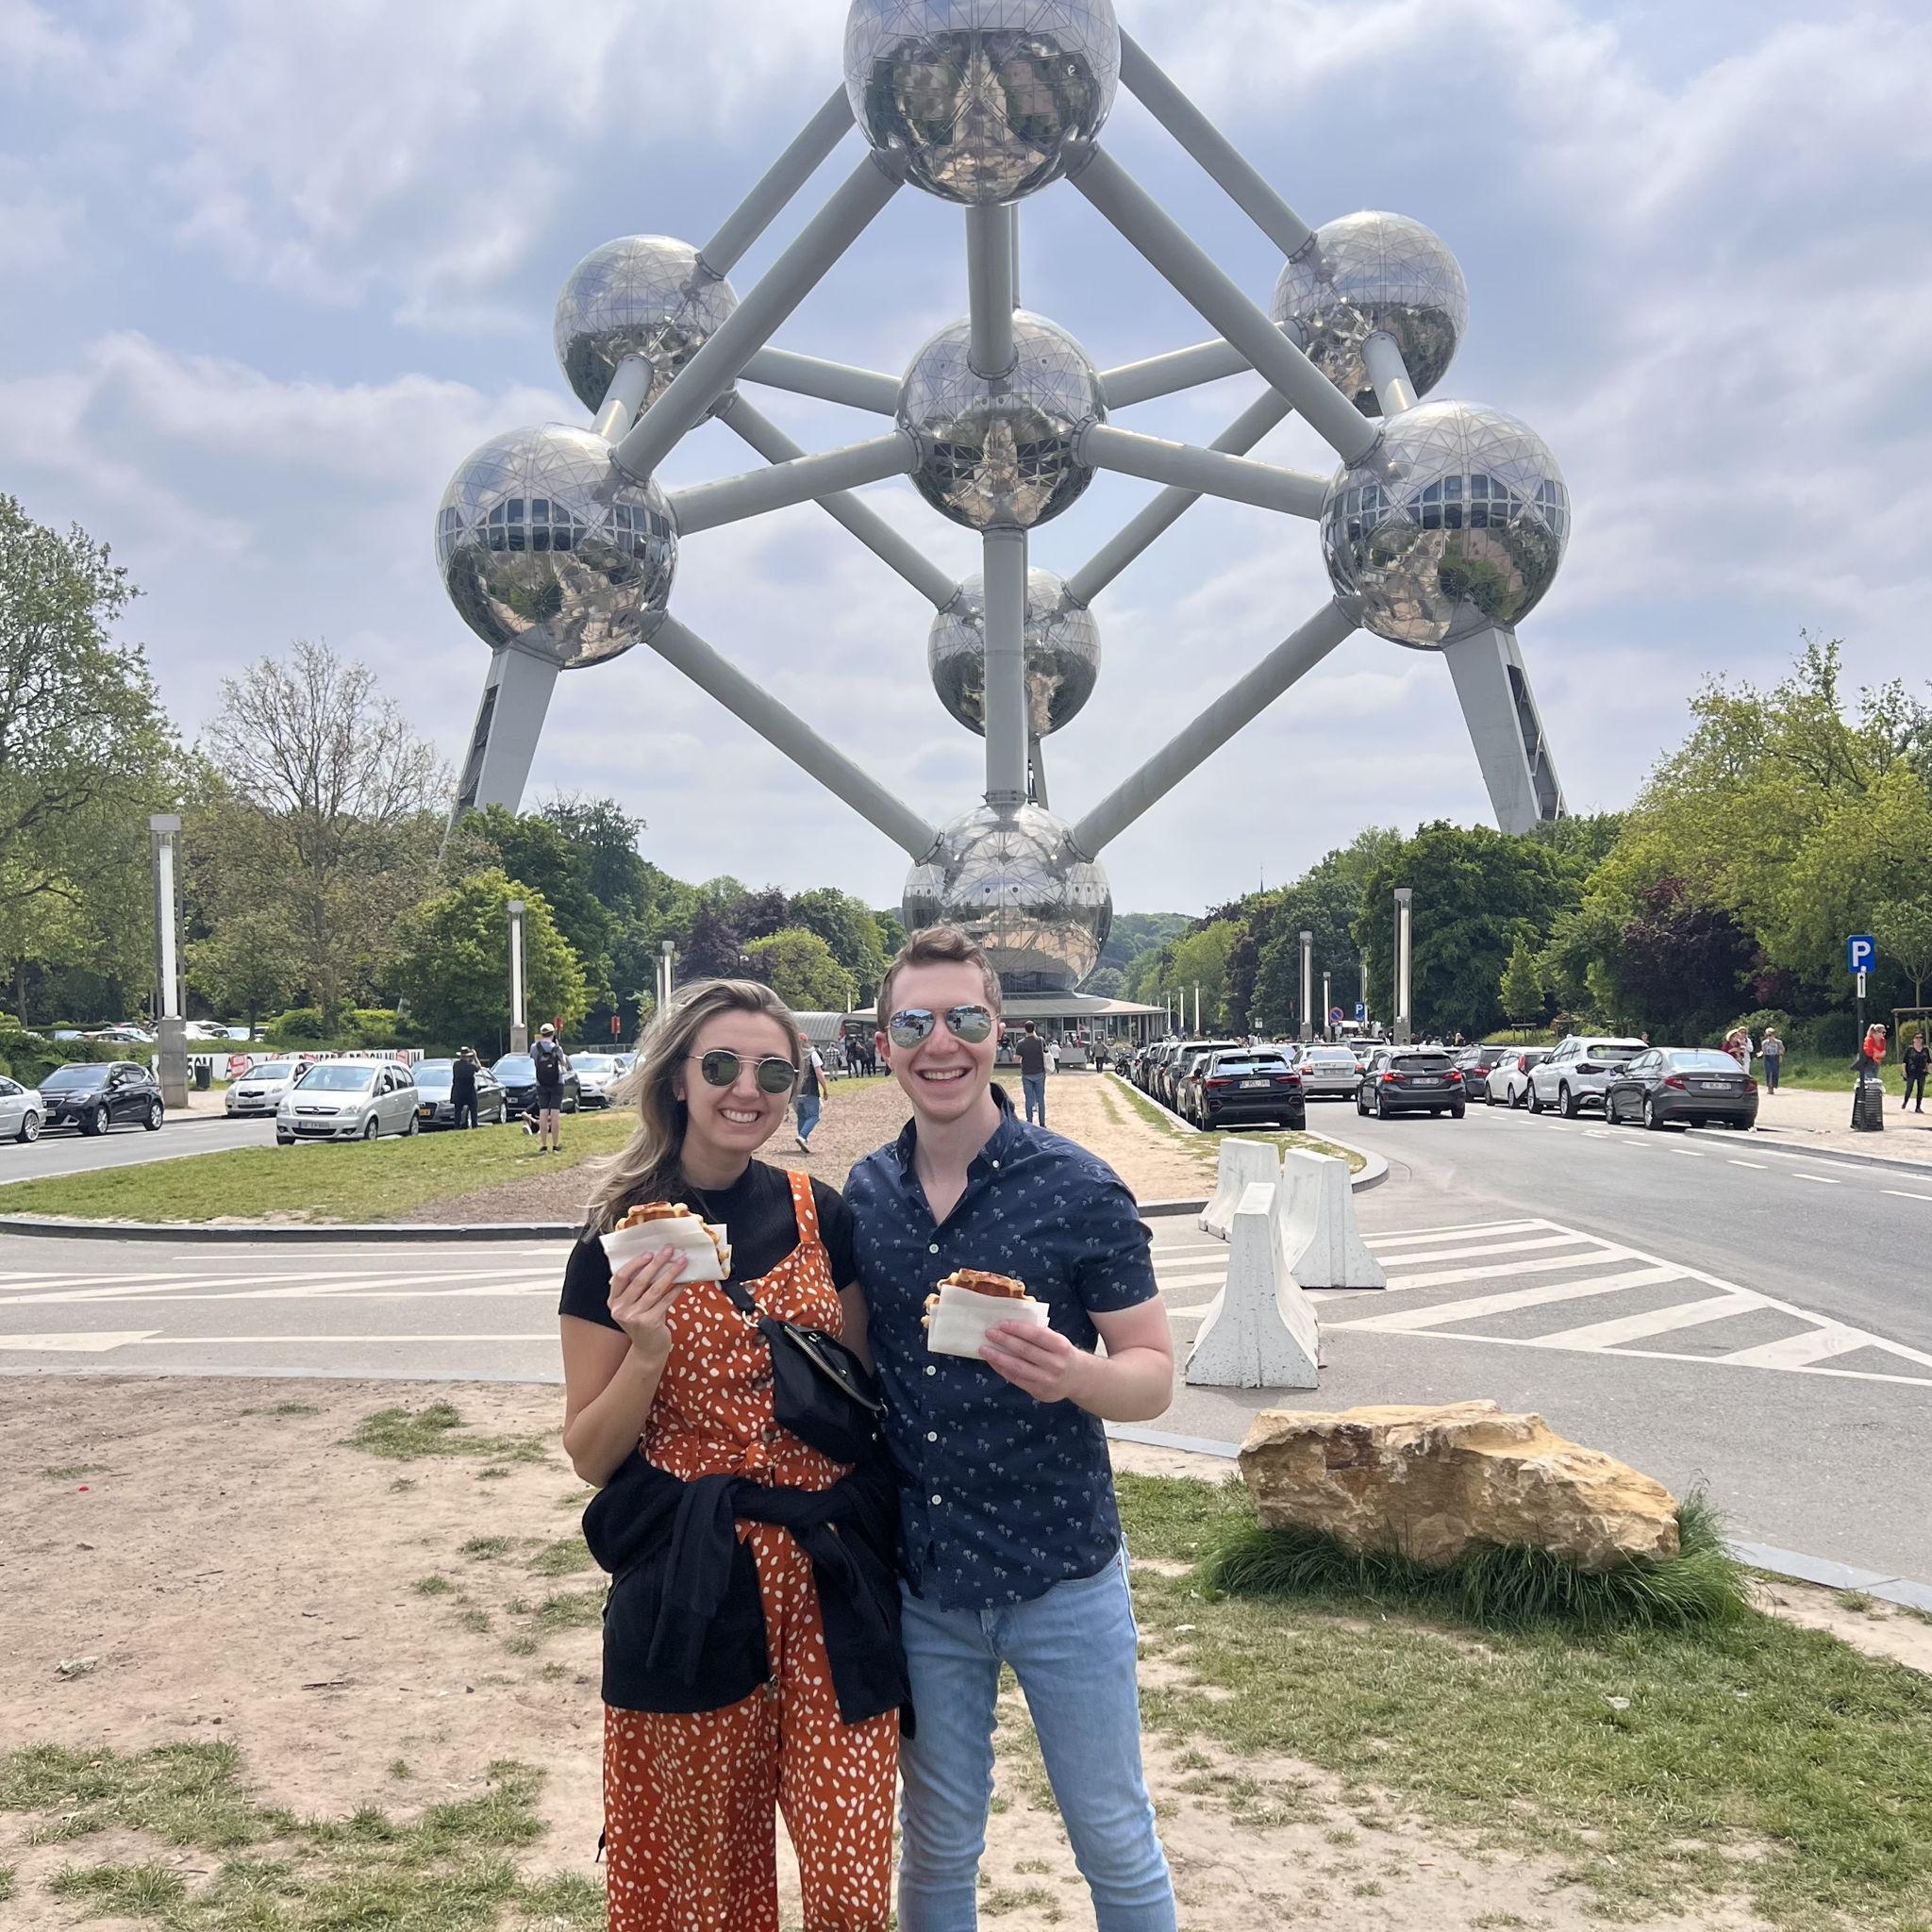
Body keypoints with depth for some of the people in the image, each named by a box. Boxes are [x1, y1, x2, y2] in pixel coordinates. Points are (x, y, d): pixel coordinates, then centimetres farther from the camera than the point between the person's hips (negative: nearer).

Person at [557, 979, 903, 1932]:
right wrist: (647, 1352, -19)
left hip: (831, 1574, 2)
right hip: (690, 1586, -2)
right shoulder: (622, 1238, -5)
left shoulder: (821, 1215, 1)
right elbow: (591, 1455, -1)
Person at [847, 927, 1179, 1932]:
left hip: (1060, 1576, -3)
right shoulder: (863, 1195, -1)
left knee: (1116, 1845, 13)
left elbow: (1154, 1374, -9)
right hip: (918, 1579, 3)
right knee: (936, 1847, 18)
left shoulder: (1081, 1190, -12)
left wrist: (1074, 1375, -30)